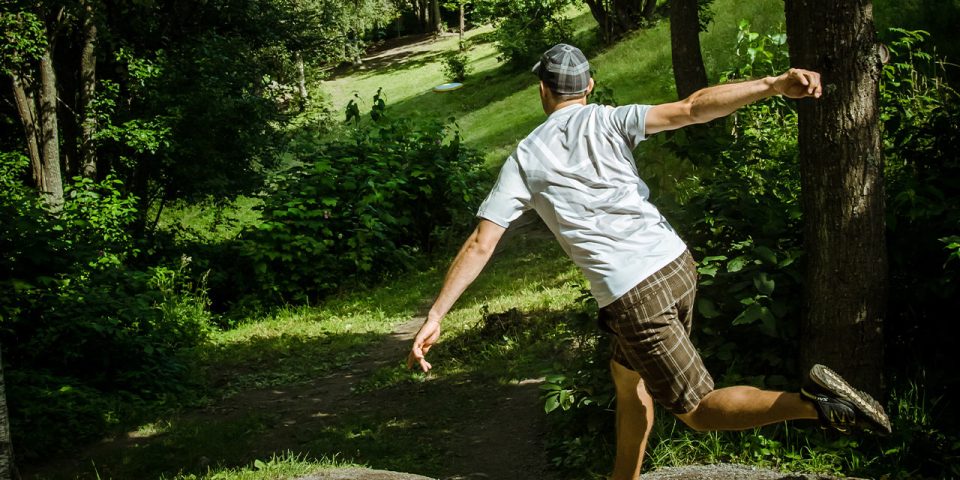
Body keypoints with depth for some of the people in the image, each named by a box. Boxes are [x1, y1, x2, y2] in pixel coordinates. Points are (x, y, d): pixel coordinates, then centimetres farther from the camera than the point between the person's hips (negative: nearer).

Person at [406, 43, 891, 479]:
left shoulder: (524, 159, 3)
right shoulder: (606, 121, 6)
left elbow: (480, 245, -1)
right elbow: (691, 109, -11)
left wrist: (434, 315, 2)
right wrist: (775, 84, -16)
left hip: (632, 296, -5)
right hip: (676, 263, 5)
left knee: (698, 409, 1)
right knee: (627, 376, 26)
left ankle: (812, 404, -21)